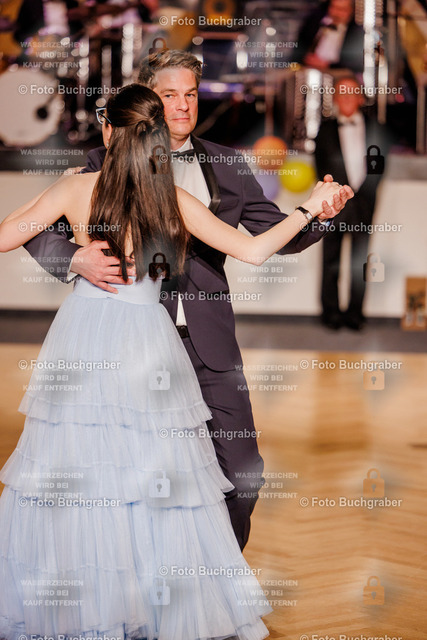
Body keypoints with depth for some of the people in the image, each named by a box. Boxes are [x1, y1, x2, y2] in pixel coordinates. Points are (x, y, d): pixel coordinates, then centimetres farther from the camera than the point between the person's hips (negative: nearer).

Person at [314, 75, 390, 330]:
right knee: (331, 259, 0)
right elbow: (322, 168, 7)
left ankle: (355, 313, 5)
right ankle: (331, 312, 6)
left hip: (363, 202, 0)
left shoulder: (375, 129, 9)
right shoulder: (325, 130, 9)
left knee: (360, 261, -1)